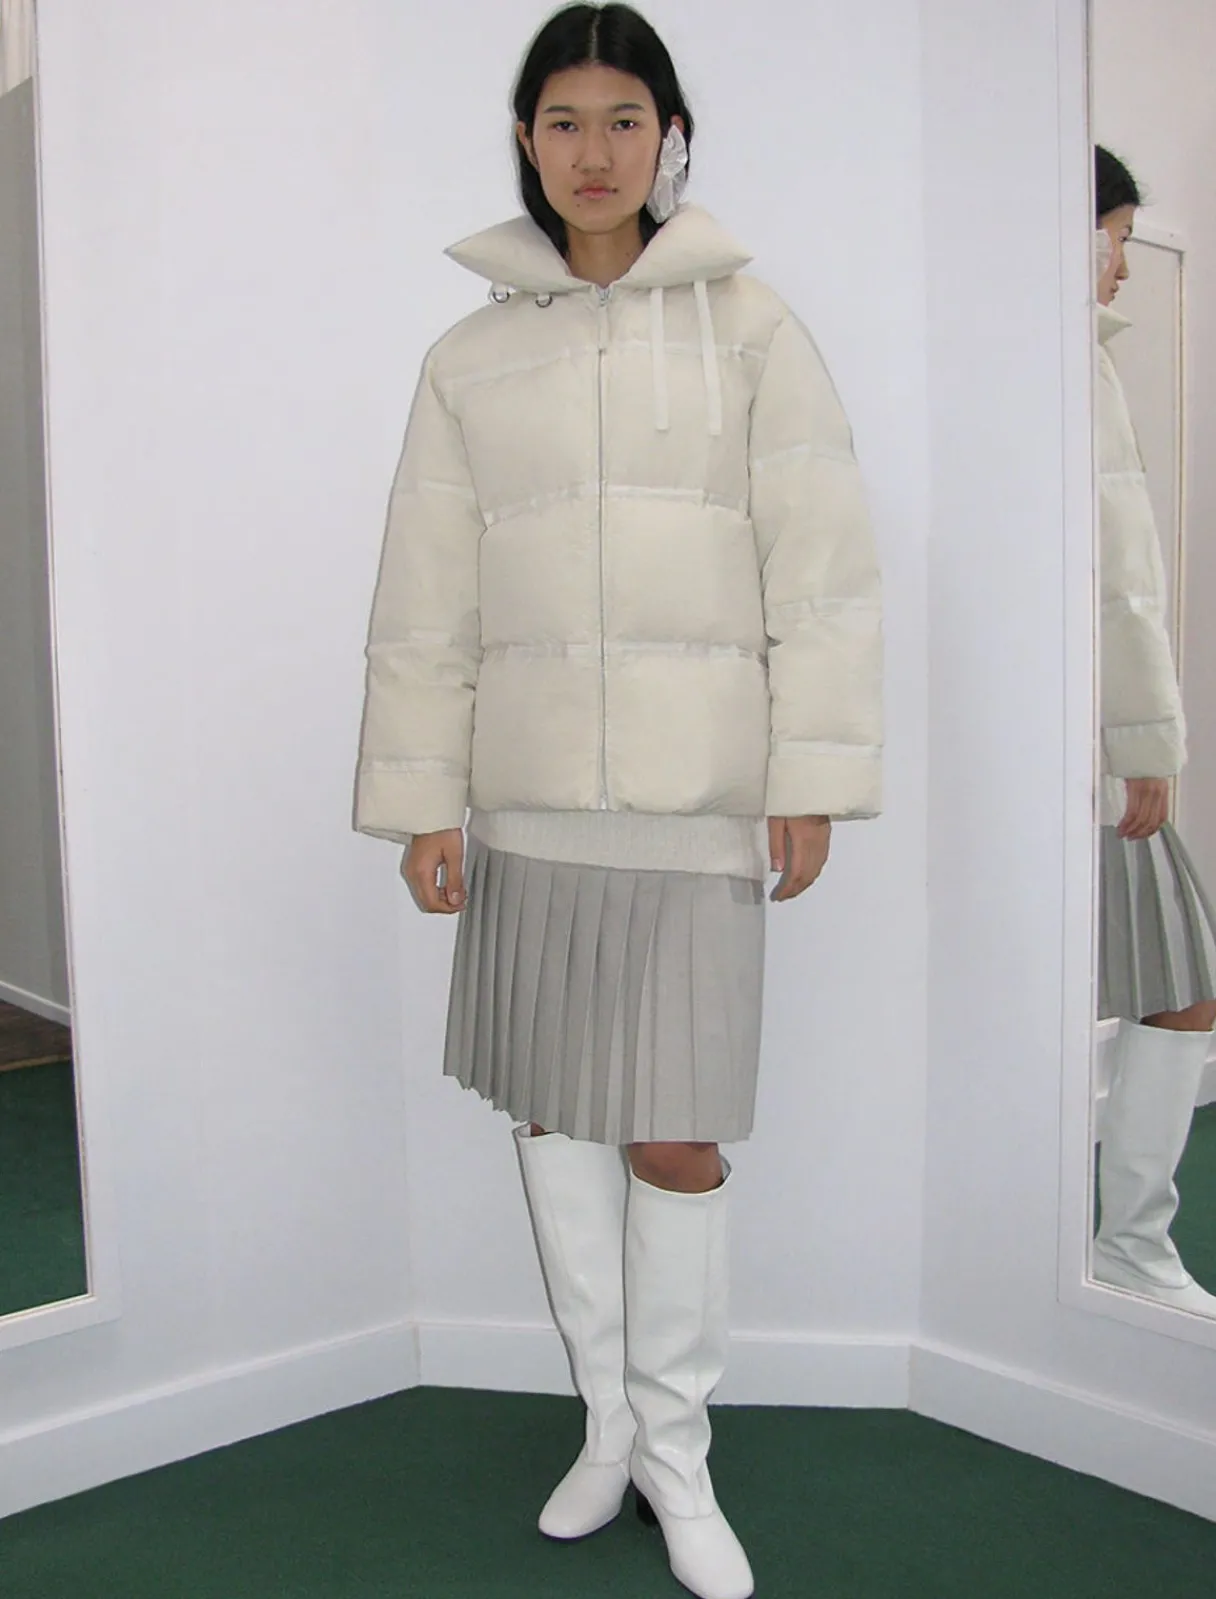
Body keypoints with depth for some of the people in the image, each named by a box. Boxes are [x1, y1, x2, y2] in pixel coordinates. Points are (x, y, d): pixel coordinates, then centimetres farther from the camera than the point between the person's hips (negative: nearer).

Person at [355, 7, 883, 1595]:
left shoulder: (748, 327, 1)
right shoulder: (470, 360, 7)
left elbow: (821, 568, -1)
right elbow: (427, 600, 6)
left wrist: (814, 776, -5)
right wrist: (421, 797, 3)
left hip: (694, 795, -3)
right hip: (527, 793, 3)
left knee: (673, 1128, -1)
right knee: (553, 1104, 10)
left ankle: (675, 1450, 21)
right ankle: (606, 1418, 30)